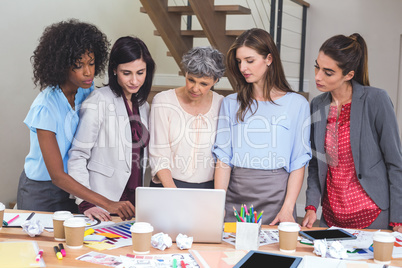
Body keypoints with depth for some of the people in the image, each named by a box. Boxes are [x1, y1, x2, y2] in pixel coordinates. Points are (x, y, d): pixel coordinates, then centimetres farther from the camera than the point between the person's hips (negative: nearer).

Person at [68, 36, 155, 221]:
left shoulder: (143, 106, 11)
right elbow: (77, 155, -13)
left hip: (134, 202, 6)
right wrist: (85, 203, -20)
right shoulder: (99, 102, -11)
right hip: (102, 207, -6)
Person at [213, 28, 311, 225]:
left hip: (276, 196, -2)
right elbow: (223, 157, 4)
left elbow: (299, 162, -1)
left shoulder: (296, 104, 2)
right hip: (235, 197, 2)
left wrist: (287, 208, -10)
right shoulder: (231, 103, 9)